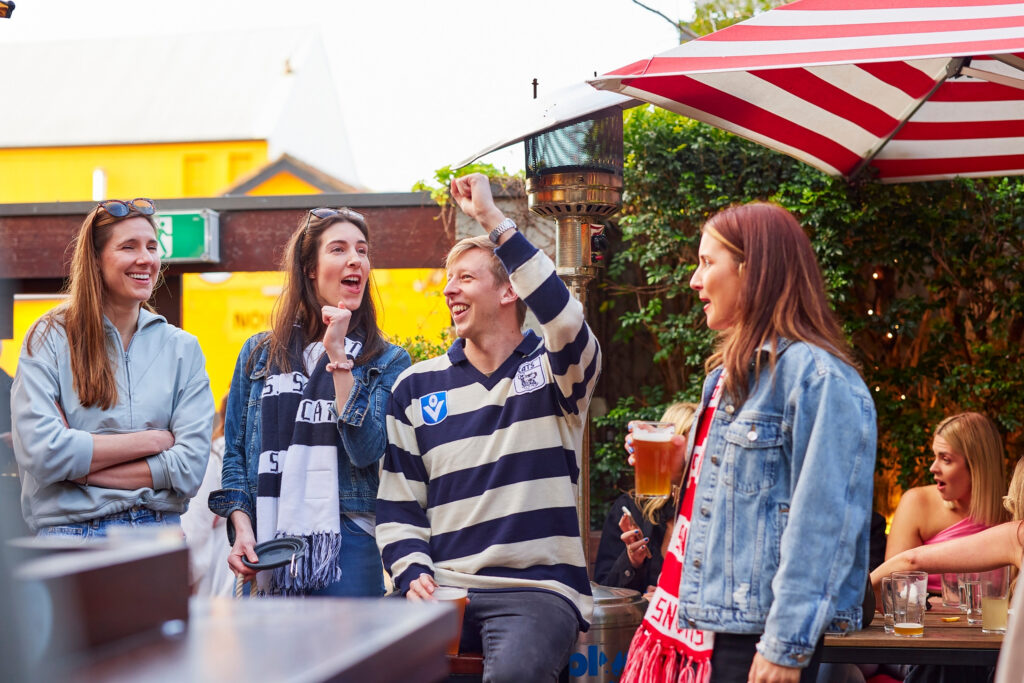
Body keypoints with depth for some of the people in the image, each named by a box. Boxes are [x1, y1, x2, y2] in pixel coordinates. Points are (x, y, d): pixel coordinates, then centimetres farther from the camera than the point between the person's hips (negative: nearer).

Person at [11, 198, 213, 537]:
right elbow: (39, 452, -14)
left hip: (160, 529, 2)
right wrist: (152, 440, -9)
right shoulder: (48, 339, 0)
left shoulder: (182, 349, 7)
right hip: (70, 532, -2)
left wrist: (76, 465, -12)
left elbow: (189, 468, -5)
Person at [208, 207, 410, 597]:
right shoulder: (260, 354, 12)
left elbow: (367, 451, -10)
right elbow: (234, 454, 12)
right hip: (264, 550, 2)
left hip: (346, 548, -2)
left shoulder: (387, 361, 5)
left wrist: (338, 357, -11)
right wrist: (241, 526, -3)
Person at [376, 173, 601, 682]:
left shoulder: (553, 369, 6)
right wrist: (413, 573, -4)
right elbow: (398, 503, 16)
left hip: (539, 588, -3)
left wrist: (493, 220, -18)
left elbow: (564, 320, -20)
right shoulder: (416, 387, 16)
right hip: (443, 590, 3)